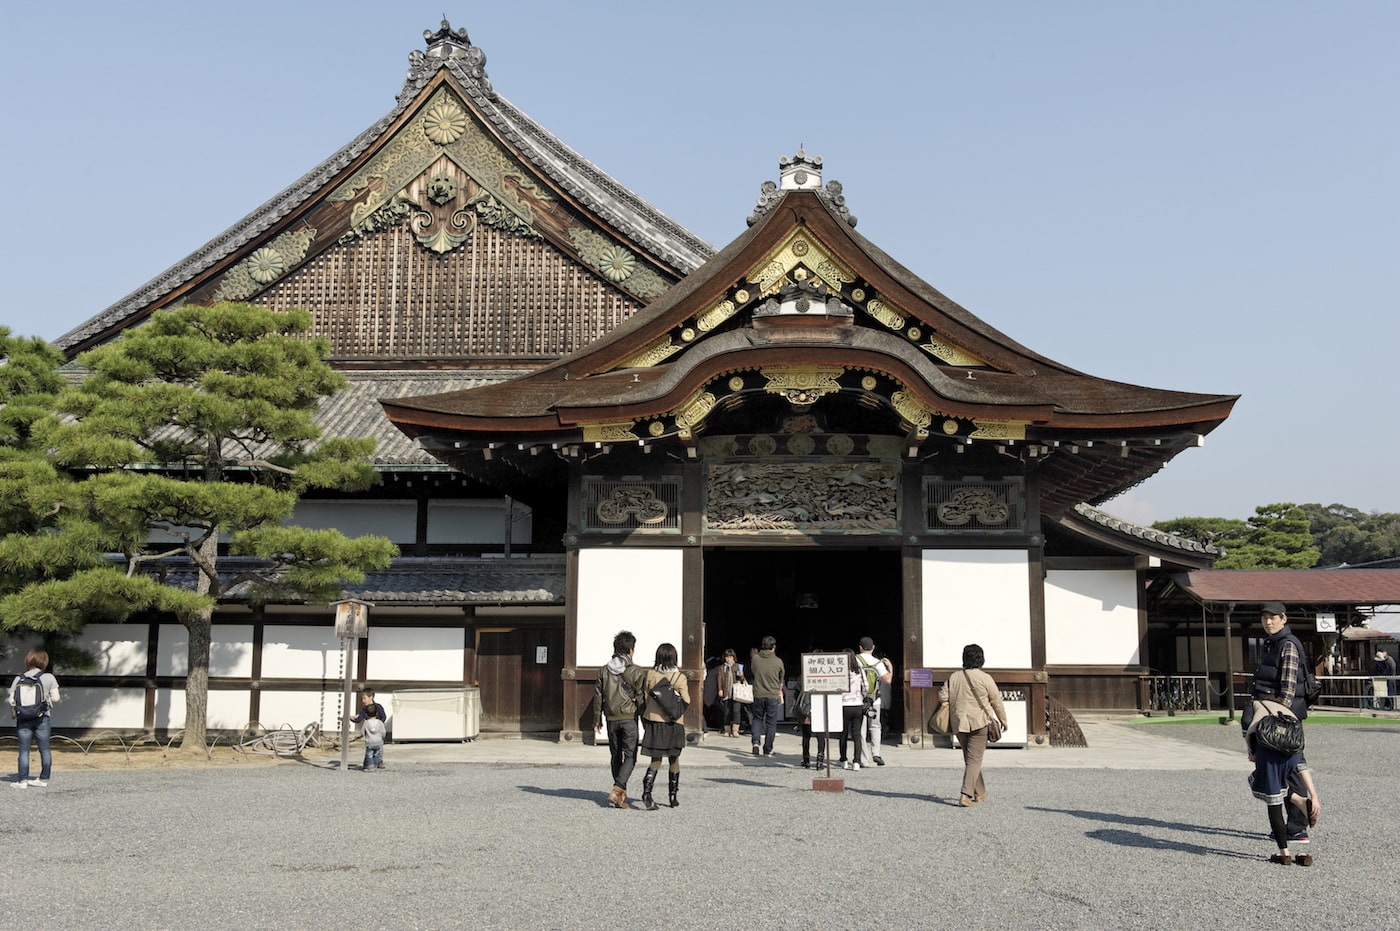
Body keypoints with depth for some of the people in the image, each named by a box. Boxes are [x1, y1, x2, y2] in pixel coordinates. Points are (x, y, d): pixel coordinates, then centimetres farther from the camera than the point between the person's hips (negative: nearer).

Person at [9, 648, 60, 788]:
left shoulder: (18, 680, 3)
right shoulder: (48, 678, -2)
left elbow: (11, 700, -2)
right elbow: (55, 698, -5)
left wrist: (13, 714, 14)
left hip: (23, 719, 1)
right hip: (42, 718, -1)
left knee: (24, 750, 4)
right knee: (44, 749, 8)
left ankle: (22, 780, 1)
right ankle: (44, 779, 10)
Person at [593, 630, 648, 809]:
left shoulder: (604, 671, 4)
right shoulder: (636, 672, -9)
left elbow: (598, 696, 8)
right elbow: (641, 698, -8)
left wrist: (597, 719, 17)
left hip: (611, 719, 4)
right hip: (629, 719, -4)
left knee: (615, 755, 14)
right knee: (630, 756, 1)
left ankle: (621, 793, 20)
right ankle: (617, 790, -14)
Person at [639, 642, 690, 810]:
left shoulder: (650, 674, -1)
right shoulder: (679, 677, -8)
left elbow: (644, 698, 4)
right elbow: (686, 701, -8)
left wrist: (644, 719, 15)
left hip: (653, 721, 2)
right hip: (674, 723, -2)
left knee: (656, 760, 6)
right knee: (674, 759, 13)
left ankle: (646, 792, -14)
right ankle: (674, 797, 18)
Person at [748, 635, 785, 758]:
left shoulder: (755, 658, -3)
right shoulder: (778, 661, -5)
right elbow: (782, 679, 10)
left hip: (758, 694, 1)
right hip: (773, 696, -1)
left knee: (757, 718, 17)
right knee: (771, 722, 8)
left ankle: (755, 741, -4)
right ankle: (767, 750, 10)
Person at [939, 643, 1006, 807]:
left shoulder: (954, 677, 6)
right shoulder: (985, 678, -6)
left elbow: (942, 697, 3)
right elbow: (996, 701, -2)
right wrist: (1003, 720, 10)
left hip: (959, 724, 5)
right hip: (979, 723, -4)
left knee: (970, 759, 17)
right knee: (974, 760, -4)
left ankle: (980, 793, 25)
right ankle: (966, 794, -16)